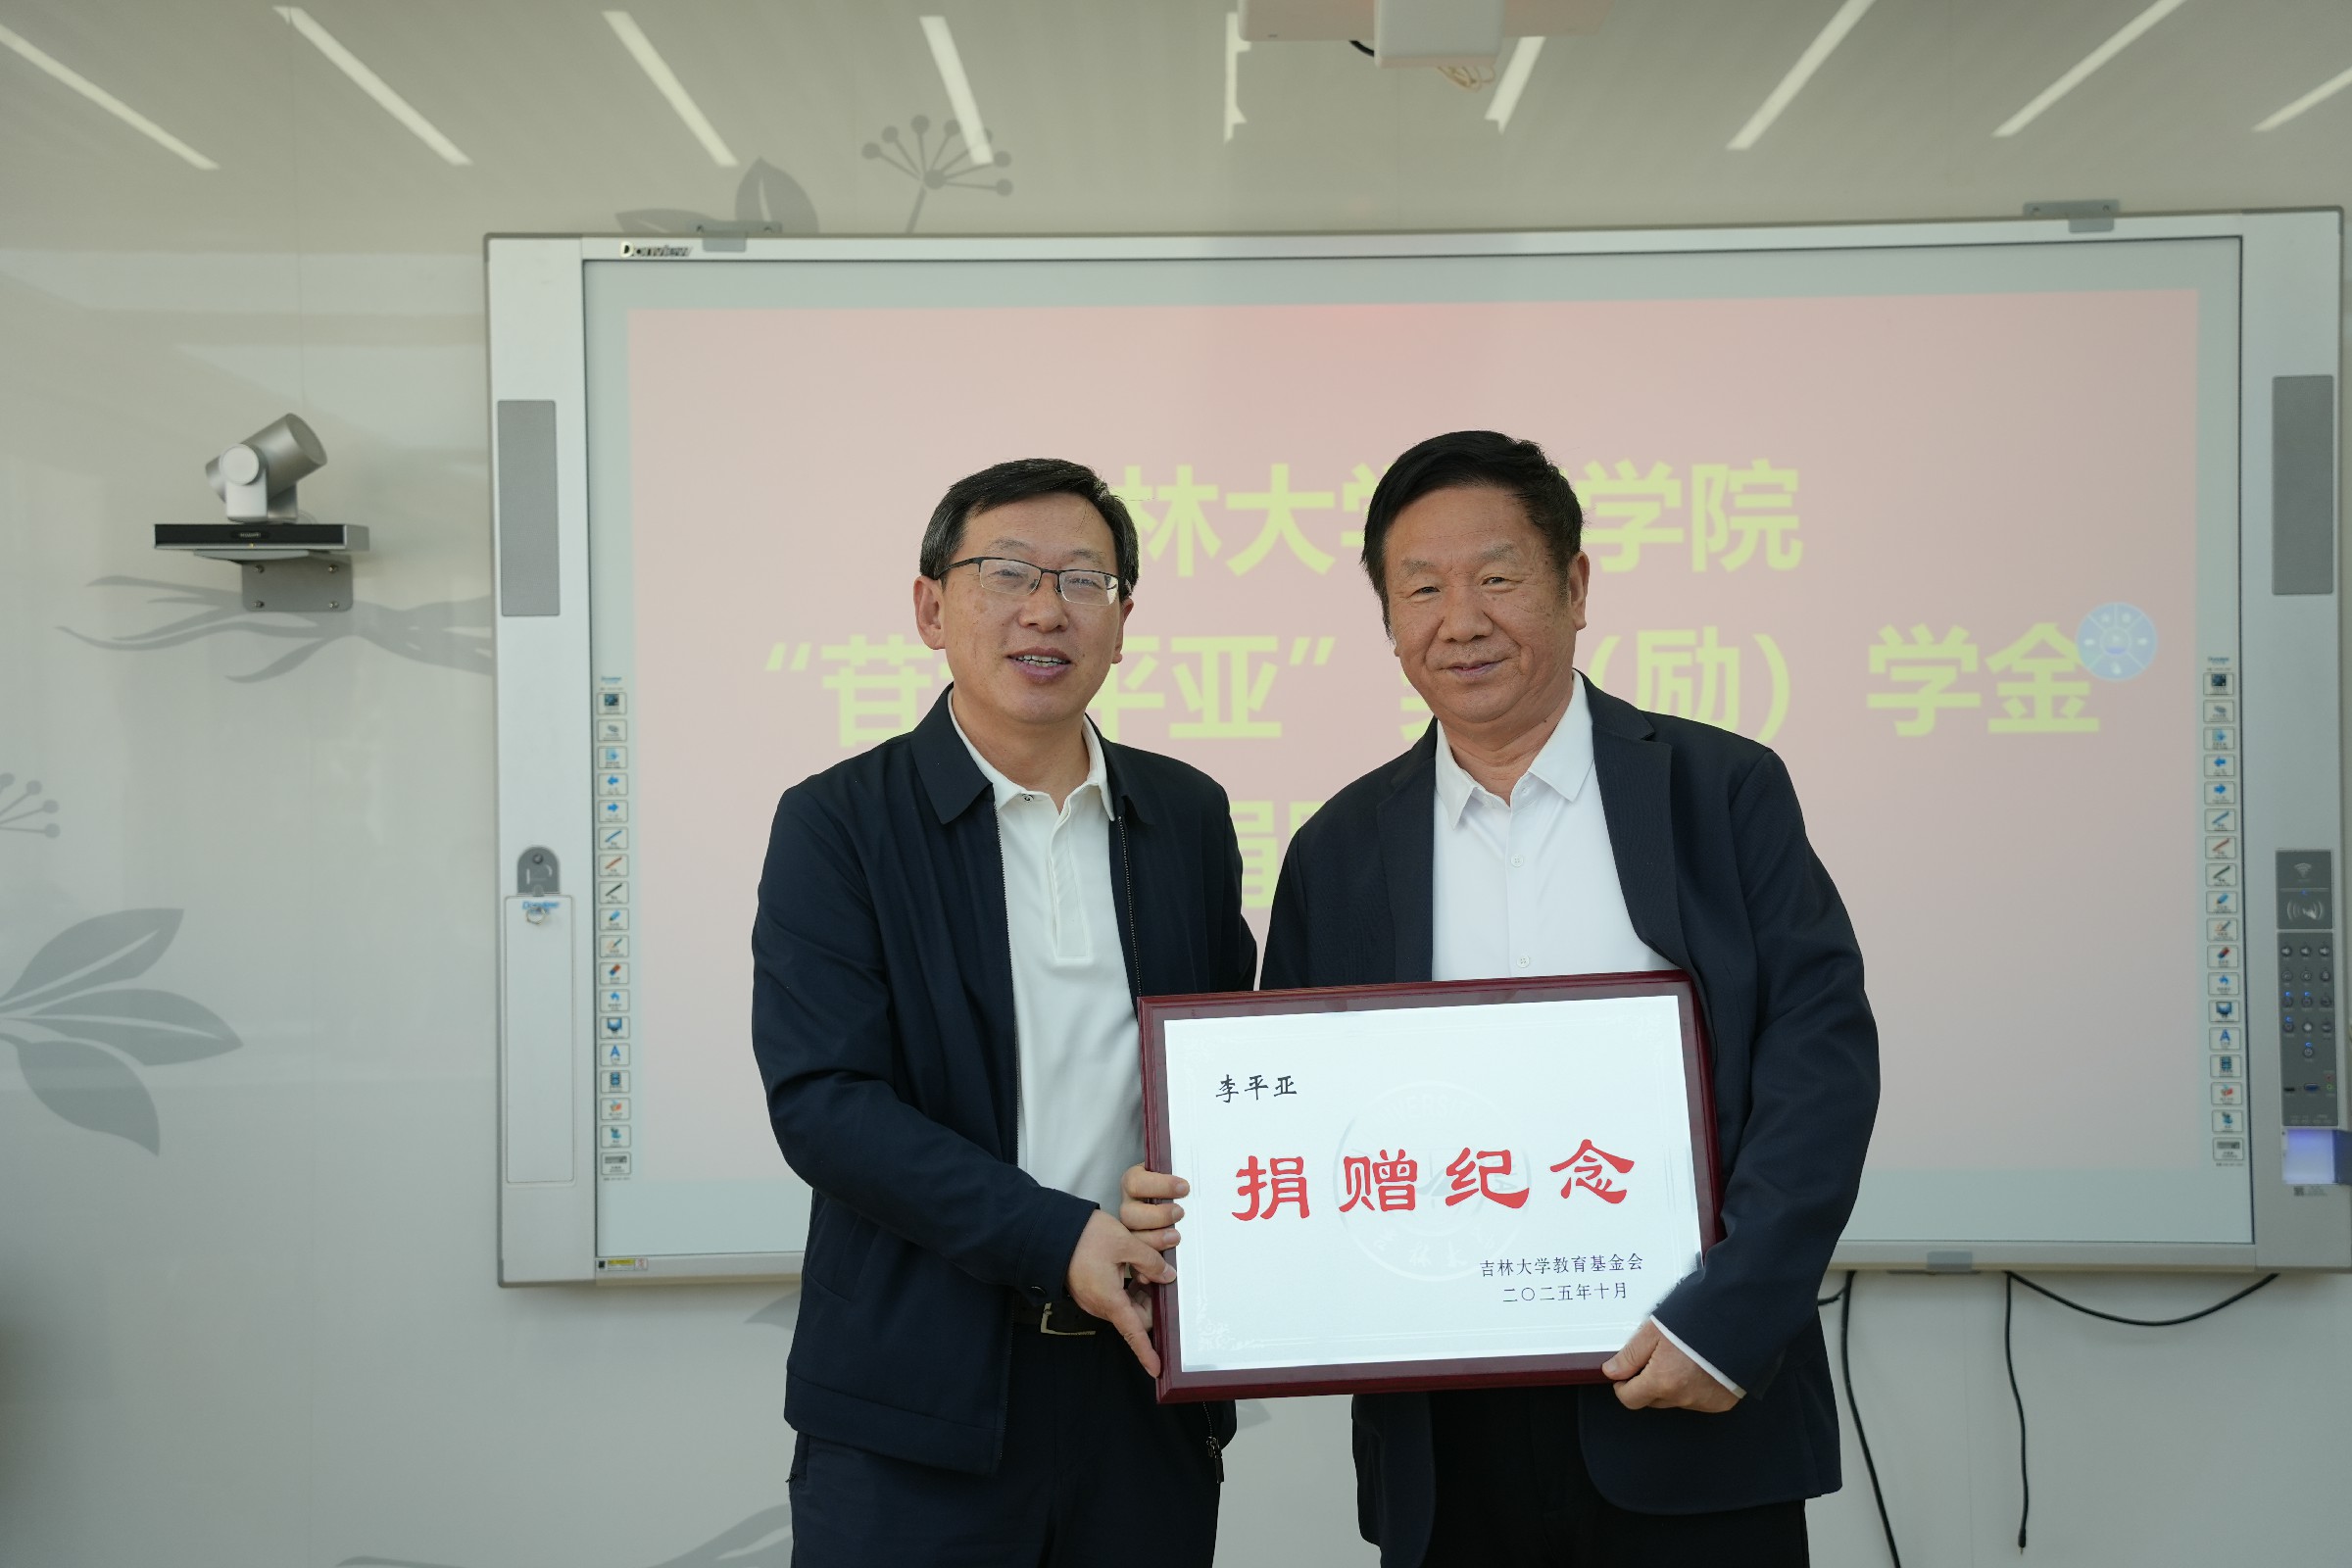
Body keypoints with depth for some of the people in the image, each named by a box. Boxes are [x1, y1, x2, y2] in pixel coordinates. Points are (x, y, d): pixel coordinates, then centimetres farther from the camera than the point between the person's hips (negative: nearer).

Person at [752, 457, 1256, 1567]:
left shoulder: (1188, 816, 7)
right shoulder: (836, 823, -5)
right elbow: (822, 1100, -13)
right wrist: (1057, 1239, -20)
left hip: (1148, 1382, 4)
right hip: (920, 1403, -3)